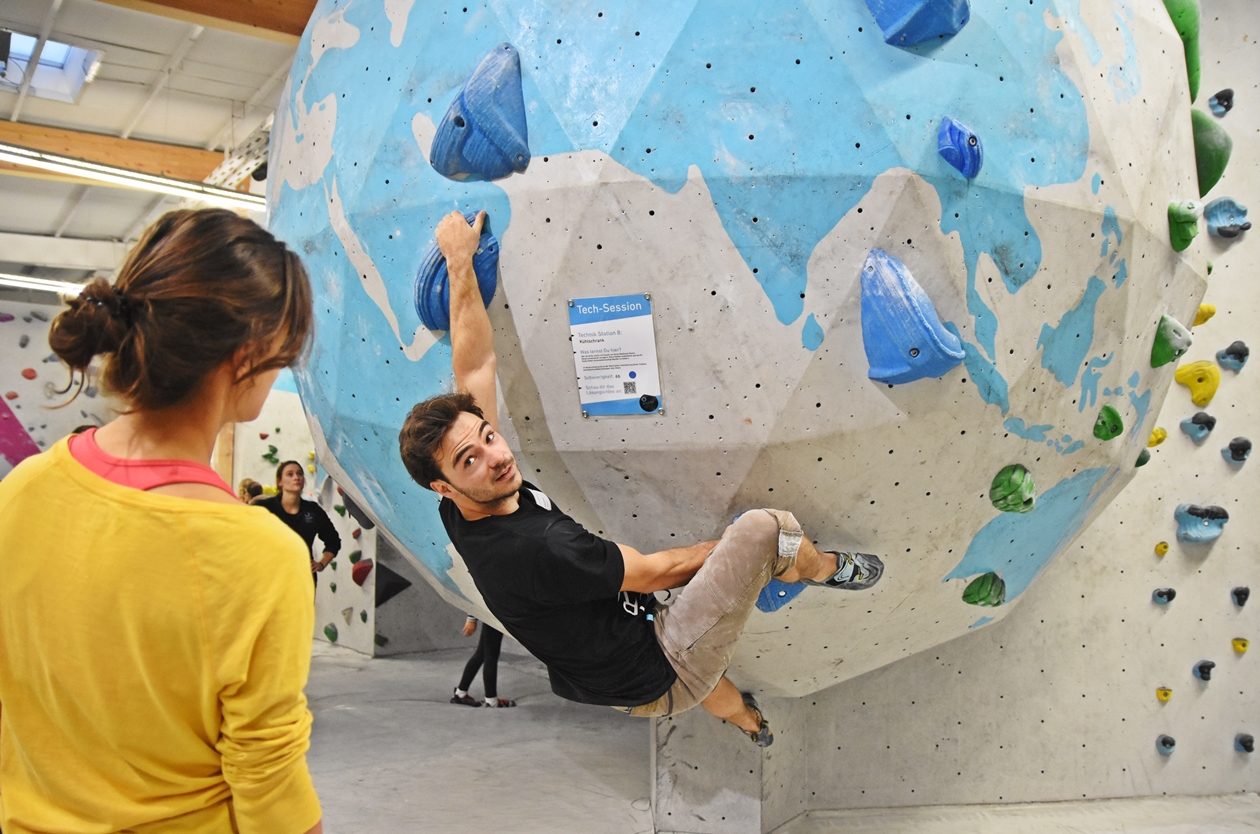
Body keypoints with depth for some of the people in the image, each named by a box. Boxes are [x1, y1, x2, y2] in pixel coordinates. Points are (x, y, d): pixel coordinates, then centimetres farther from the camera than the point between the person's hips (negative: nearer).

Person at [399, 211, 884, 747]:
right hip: (661, 680, -9)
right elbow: (654, 572, -20)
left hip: (607, 681, 9)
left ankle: (750, 722, 68)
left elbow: (475, 369, -2)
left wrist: (459, 262, 3)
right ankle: (827, 569, 19)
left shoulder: (463, 516, -10)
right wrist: (740, 543, -2)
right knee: (760, 528, -17)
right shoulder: (534, 548, -35)